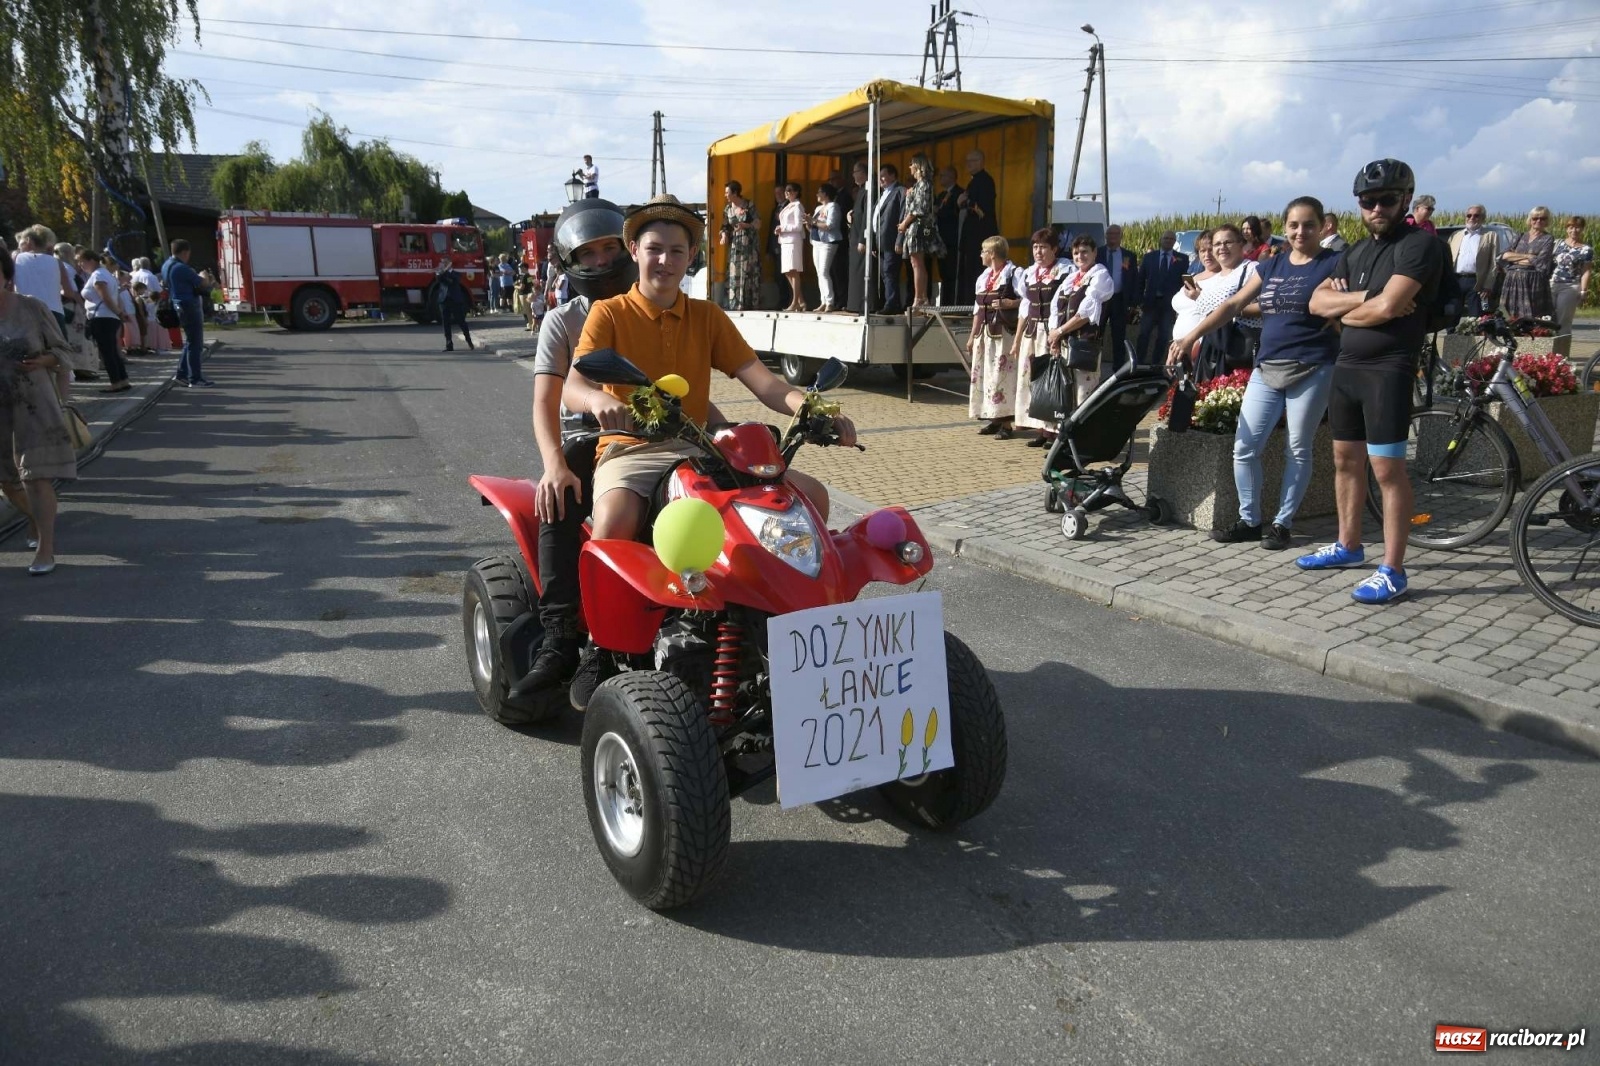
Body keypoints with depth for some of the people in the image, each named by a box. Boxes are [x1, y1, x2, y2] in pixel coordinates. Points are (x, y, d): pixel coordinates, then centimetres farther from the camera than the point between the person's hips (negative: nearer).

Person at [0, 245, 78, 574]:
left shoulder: (32, 308, -7)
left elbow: (61, 350, 0)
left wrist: (41, 361, -19)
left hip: (33, 403, -3)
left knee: (38, 475, -10)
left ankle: (45, 549, -6)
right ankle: (36, 521, 42)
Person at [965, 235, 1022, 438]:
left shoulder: (1014, 274, -7)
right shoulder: (983, 278, 17)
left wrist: (1008, 303, -23)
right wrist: (972, 335, 16)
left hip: (1004, 332, -8)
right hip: (986, 332, 8)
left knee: (1003, 376, -9)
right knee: (984, 374, 9)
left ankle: (1005, 423, -6)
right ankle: (993, 418, 17)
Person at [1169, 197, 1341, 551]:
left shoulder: (1334, 264, -3)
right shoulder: (1271, 265, 12)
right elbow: (1233, 305, 11)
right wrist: (1190, 337, 4)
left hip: (1312, 370, -5)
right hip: (1266, 368, 5)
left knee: (1298, 450, 4)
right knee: (1244, 447, 2)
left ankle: (1283, 523, 15)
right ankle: (1249, 521, 15)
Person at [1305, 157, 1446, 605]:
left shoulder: (1420, 244, -9)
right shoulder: (1357, 252, 15)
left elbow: (1386, 308, -21)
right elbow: (1317, 303, 5)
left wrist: (1344, 310, -2)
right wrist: (1363, 297, -11)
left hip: (1388, 369, -8)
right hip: (1346, 365, 8)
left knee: (1387, 468, -8)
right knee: (1346, 459, 15)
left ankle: (1393, 571, -4)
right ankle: (1348, 546, 29)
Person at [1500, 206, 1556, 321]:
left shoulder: (1548, 239, 5)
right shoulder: (1520, 237, 17)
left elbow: (1540, 262, -9)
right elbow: (1503, 255, 2)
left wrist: (1515, 259, -1)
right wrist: (1526, 256, -6)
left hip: (1533, 282, -4)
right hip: (1513, 281, 4)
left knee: (1531, 319, -9)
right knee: (1512, 318, 1)